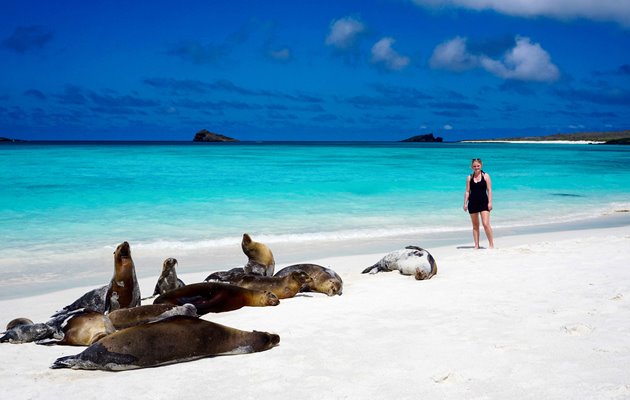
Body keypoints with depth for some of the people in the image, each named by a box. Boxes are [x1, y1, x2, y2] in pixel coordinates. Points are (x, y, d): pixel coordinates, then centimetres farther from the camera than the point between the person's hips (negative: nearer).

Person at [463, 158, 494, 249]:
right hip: (473, 203, 3)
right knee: (475, 225, 8)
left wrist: (490, 202, -8)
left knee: (486, 224, -12)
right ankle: (476, 245, 14)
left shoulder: (485, 176, 1)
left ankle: (491, 244, -1)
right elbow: (467, 191, 8)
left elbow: (489, 190, -1)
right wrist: (465, 203, 1)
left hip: (483, 202, -3)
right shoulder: (469, 177, 7)